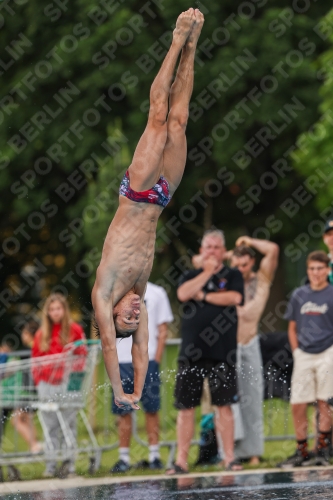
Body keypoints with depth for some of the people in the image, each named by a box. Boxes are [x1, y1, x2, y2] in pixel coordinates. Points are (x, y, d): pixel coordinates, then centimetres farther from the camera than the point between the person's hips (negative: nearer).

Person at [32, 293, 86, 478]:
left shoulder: (74, 330, 2)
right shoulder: (41, 334, 10)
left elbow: (82, 356, 2)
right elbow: (35, 360, 12)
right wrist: (38, 380, 2)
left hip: (67, 384, -3)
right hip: (46, 385, 3)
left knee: (69, 424, -1)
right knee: (50, 426, 4)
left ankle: (69, 464, 2)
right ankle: (50, 465, 6)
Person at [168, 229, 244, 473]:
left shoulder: (233, 275, 8)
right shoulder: (191, 276, 14)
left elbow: (235, 298, -11)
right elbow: (183, 294, -8)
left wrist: (203, 295, -5)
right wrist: (207, 272, -6)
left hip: (222, 352, -2)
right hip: (191, 352, 2)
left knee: (224, 405, -1)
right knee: (186, 407, 1)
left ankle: (229, 457, 4)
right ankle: (181, 460, 3)